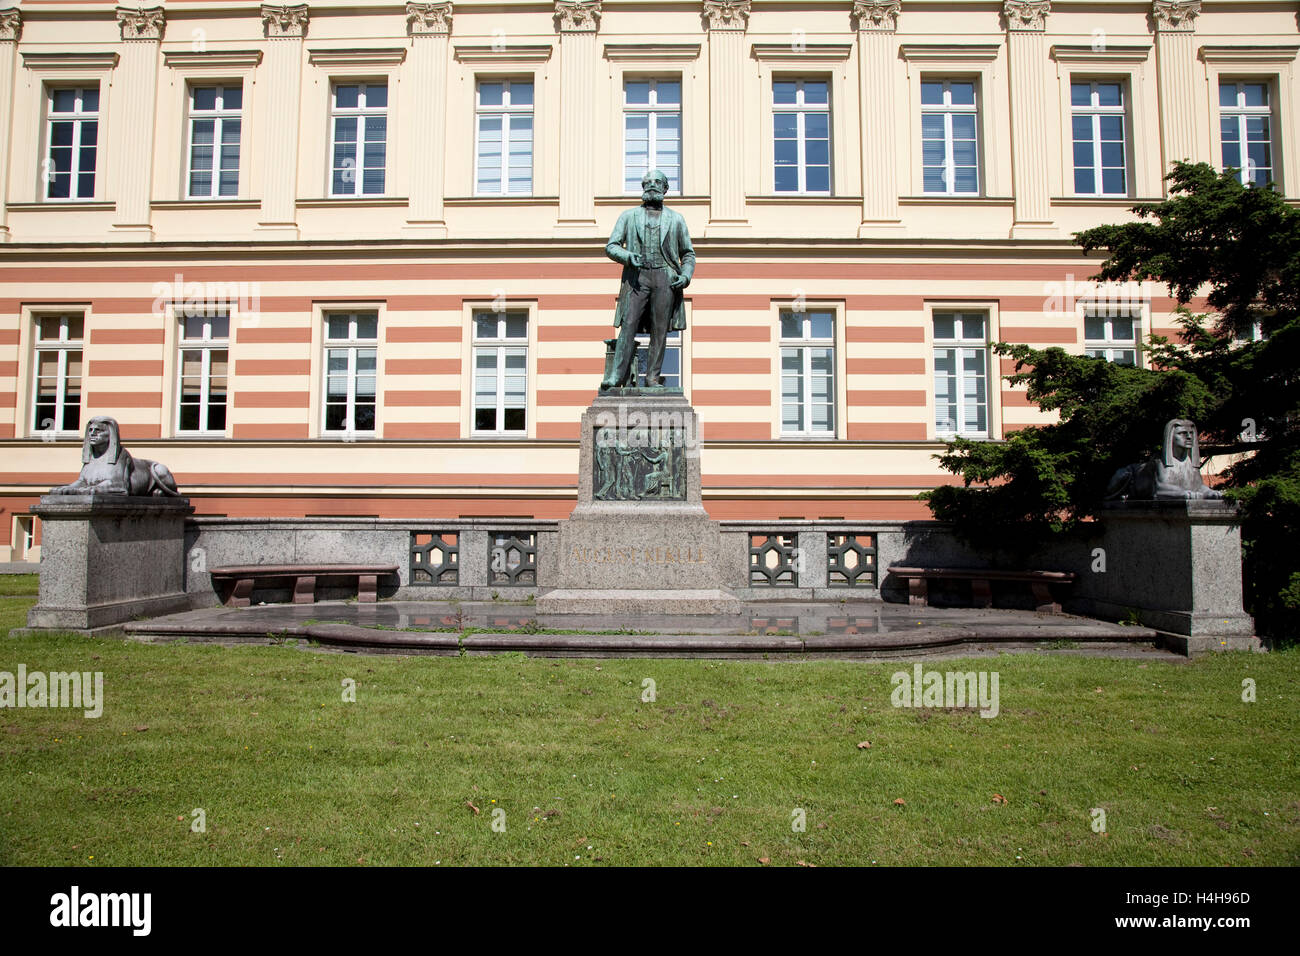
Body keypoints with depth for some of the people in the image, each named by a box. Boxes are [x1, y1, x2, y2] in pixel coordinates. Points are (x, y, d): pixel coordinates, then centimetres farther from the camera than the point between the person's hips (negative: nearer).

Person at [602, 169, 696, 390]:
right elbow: (611, 246, 9)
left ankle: (653, 377, 0)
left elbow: (688, 253, 20)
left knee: (660, 330, -3)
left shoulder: (676, 220, 18)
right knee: (628, 326, -12)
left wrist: (686, 275, 1)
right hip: (636, 276, -1)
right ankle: (617, 375, -14)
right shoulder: (629, 216, 16)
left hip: (665, 278, 1)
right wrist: (628, 256, -12)